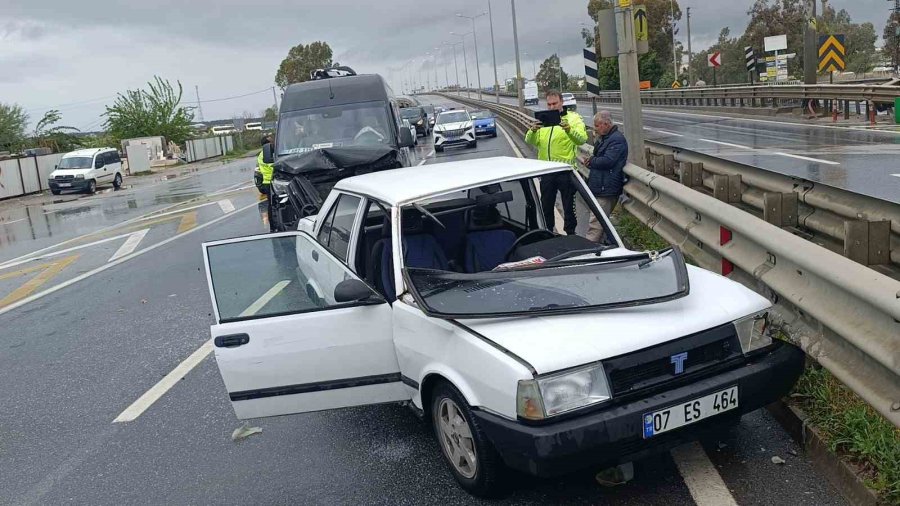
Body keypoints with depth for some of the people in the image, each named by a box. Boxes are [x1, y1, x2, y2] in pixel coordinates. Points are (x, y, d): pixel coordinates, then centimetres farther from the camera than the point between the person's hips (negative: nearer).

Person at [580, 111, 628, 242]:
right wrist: (590, 161, 3)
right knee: (601, 221, 15)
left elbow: (607, 161, -23)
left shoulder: (617, 140, -14)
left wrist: (590, 161, -8)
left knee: (595, 223, -13)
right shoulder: (604, 138, 18)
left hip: (606, 189, -10)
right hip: (600, 187, 10)